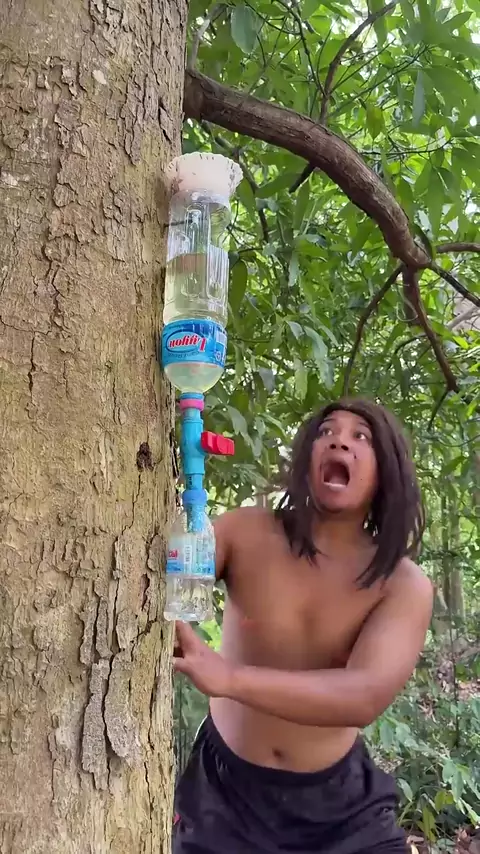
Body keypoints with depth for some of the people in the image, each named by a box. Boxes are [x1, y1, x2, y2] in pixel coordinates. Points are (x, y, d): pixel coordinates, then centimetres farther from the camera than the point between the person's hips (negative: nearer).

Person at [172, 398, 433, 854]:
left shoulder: (405, 585, -15)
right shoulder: (245, 532, -13)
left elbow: (365, 696, -29)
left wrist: (228, 676, -43)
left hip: (340, 798, 0)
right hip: (224, 783, 0)